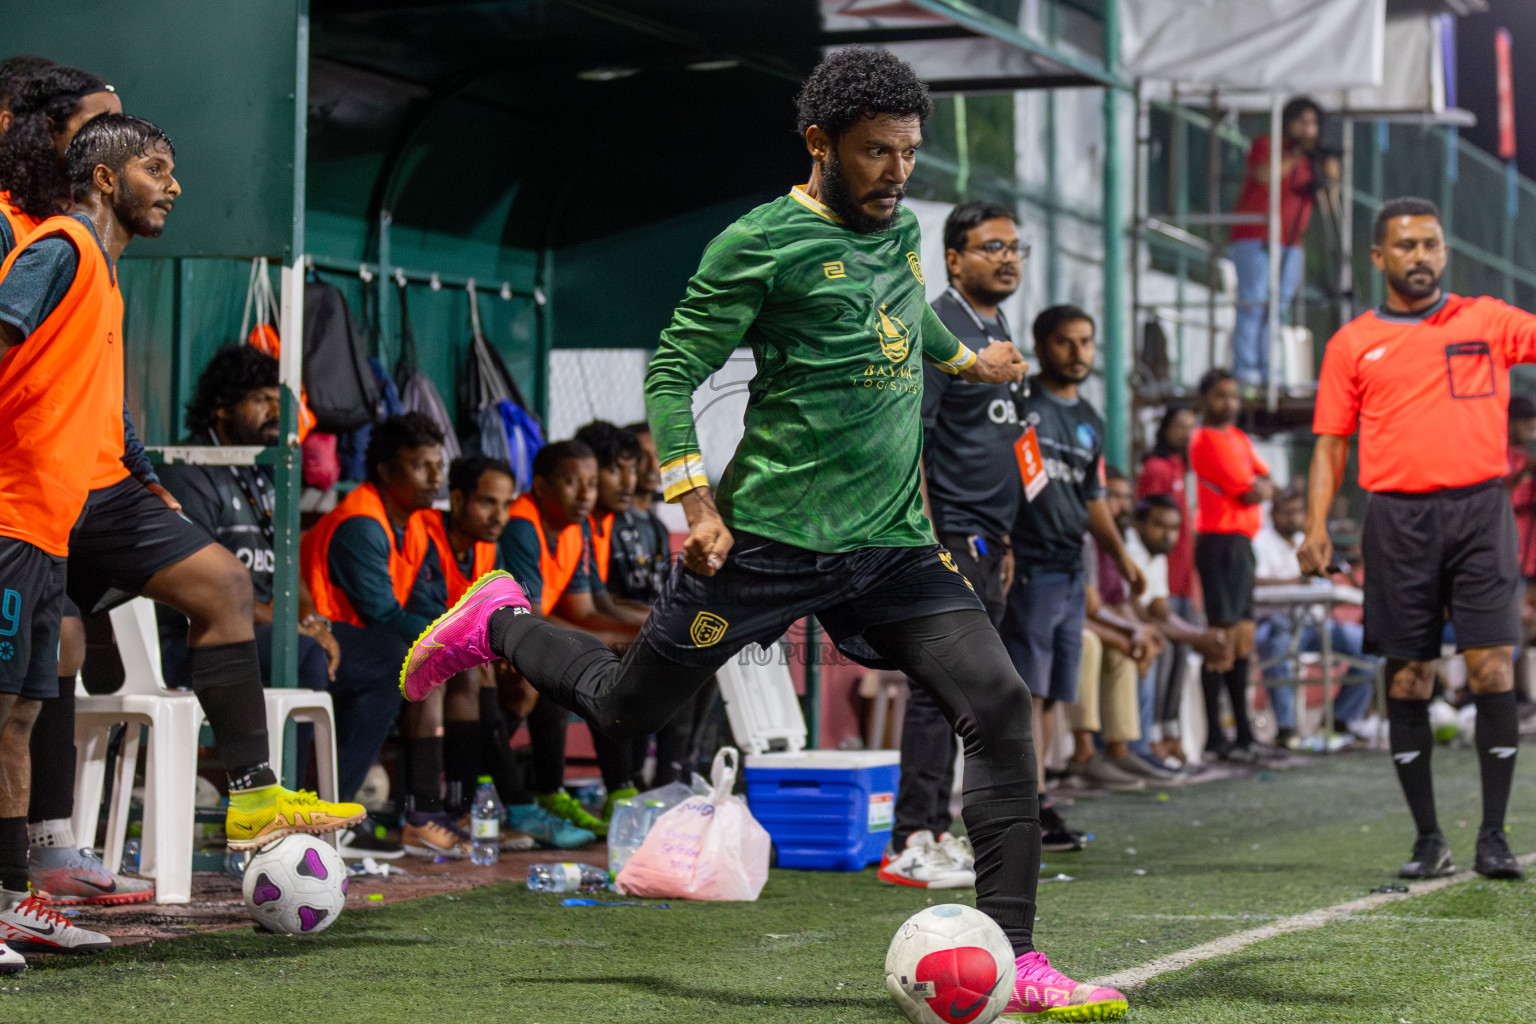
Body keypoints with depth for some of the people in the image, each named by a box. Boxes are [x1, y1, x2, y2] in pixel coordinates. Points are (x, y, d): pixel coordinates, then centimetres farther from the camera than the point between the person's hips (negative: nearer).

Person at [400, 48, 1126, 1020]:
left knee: (1000, 702, -13)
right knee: (625, 705, 8)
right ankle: (501, 623, 41)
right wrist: (694, 497, -18)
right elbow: (675, 370, -8)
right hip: (770, 536, -5)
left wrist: (964, 356, 50)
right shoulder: (761, 244, -10)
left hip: (894, 541, 5)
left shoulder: (901, 229, 12)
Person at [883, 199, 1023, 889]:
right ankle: (912, 844, -7)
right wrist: (927, 543, -22)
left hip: (985, 541, 9)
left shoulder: (997, 331, 17)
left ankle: (935, 833, 17)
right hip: (948, 537, -9)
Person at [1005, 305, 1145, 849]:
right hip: (1024, 567, -8)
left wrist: (1120, 557, 18)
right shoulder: (1017, 401, -5)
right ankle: (1033, 809, -11)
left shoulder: (1090, 422, 19)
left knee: (1051, 695, 7)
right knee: (1028, 691, -10)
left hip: (1071, 573, 8)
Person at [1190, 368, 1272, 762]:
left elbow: (1264, 485, 13)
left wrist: (1256, 487, -6)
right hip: (1220, 540, -10)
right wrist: (1257, 487, 5)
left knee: (1243, 637, 11)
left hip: (1241, 541, 10)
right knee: (1224, 638, -11)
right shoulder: (1207, 440, -10)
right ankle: (1215, 737, -11)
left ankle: (1244, 732, 16)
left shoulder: (1237, 437, 20)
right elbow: (1251, 492, -14)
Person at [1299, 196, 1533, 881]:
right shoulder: (1352, 344, 9)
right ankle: (1428, 840, 10)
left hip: (1479, 510, -1)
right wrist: (1316, 528, -3)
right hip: (1397, 517, 1)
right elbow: (1331, 444, 8)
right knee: (1407, 679, 2)